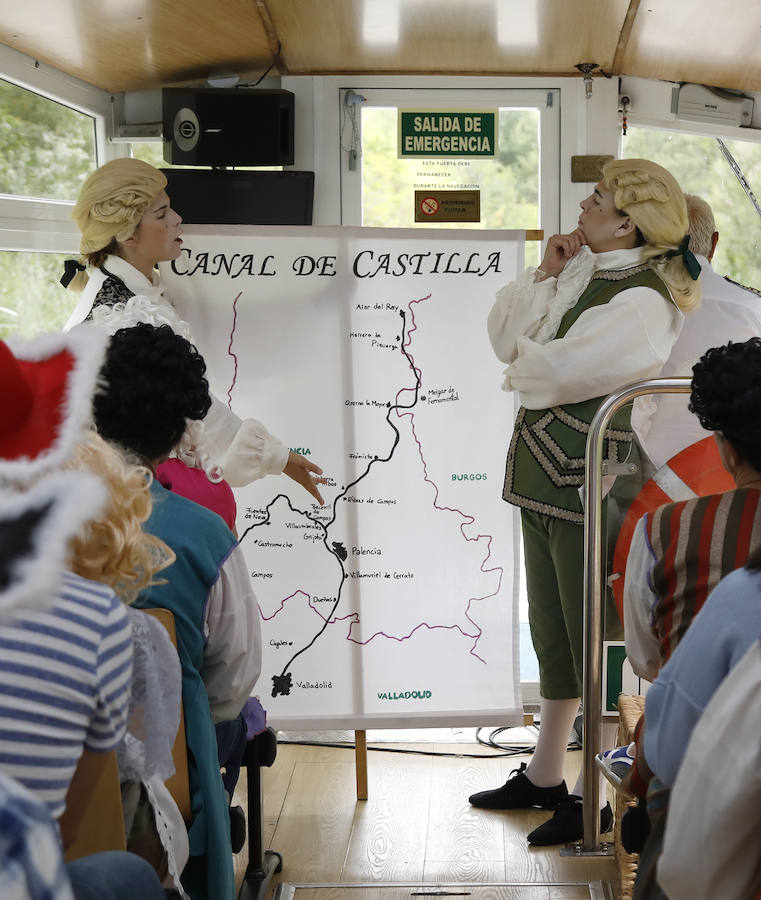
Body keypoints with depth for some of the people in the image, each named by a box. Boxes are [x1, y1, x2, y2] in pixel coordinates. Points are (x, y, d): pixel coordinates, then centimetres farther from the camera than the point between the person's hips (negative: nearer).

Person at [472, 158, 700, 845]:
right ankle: (545, 775, 33)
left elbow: (556, 371, -23)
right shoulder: (584, 274, 13)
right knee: (552, 633, 18)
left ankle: (607, 798, 14)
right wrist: (546, 275, 0)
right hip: (545, 478, 9)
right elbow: (505, 336, 10)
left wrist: (525, 366, -1)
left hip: (590, 487, -9)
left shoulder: (642, 301, -17)